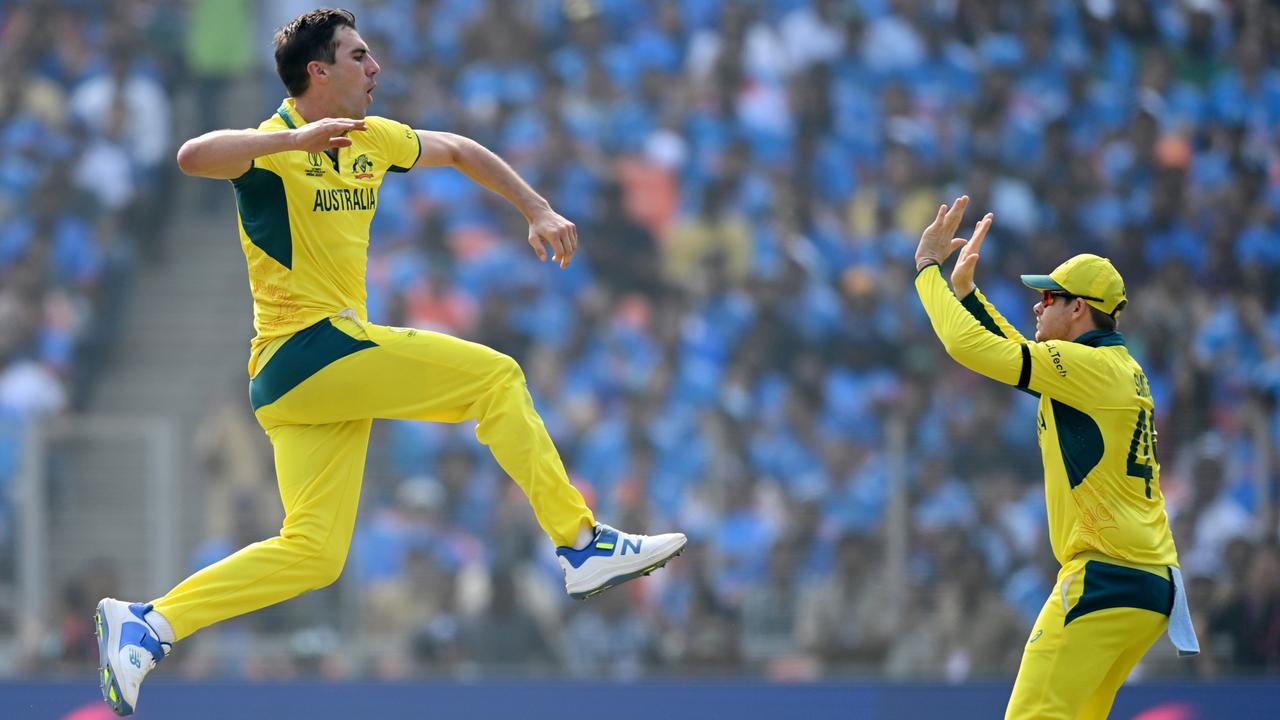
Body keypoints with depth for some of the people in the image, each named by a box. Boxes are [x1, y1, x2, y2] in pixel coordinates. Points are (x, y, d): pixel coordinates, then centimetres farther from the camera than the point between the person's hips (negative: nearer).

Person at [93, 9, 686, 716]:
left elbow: (460, 151, 31)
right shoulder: (275, 148, -9)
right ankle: (582, 546, -8)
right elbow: (193, 156, -29)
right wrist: (296, 137, -38)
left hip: (339, 355, 9)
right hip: (303, 349, -9)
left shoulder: (372, 140, 15)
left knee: (312, 555, 2)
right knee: (495, 377, -11)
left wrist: (538, 211, 24)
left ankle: (145, 625, 0)